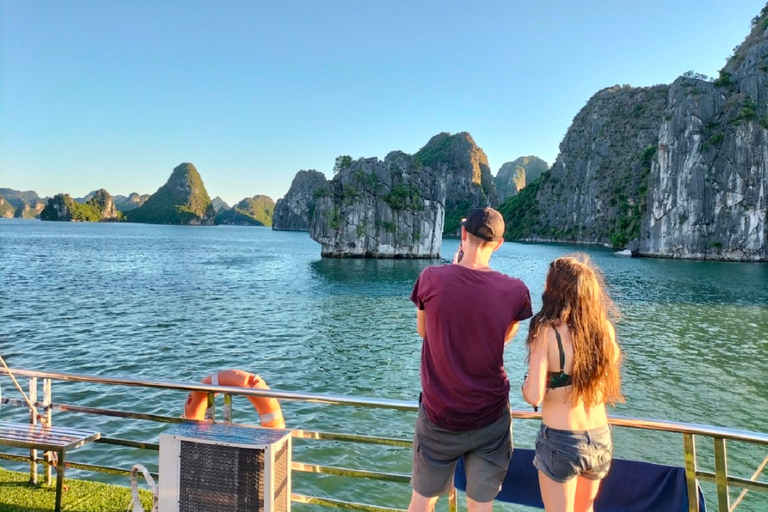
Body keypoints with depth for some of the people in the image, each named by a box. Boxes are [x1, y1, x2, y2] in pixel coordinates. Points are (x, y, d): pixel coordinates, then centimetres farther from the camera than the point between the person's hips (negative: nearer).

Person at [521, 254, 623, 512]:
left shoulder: (546, 331, -18)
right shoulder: (605, 329, -3)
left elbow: (534, 396, -21)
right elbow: (607, 388, 9)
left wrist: (525, 384, 0)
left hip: (560, 440, -5)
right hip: (600, 439, 5)